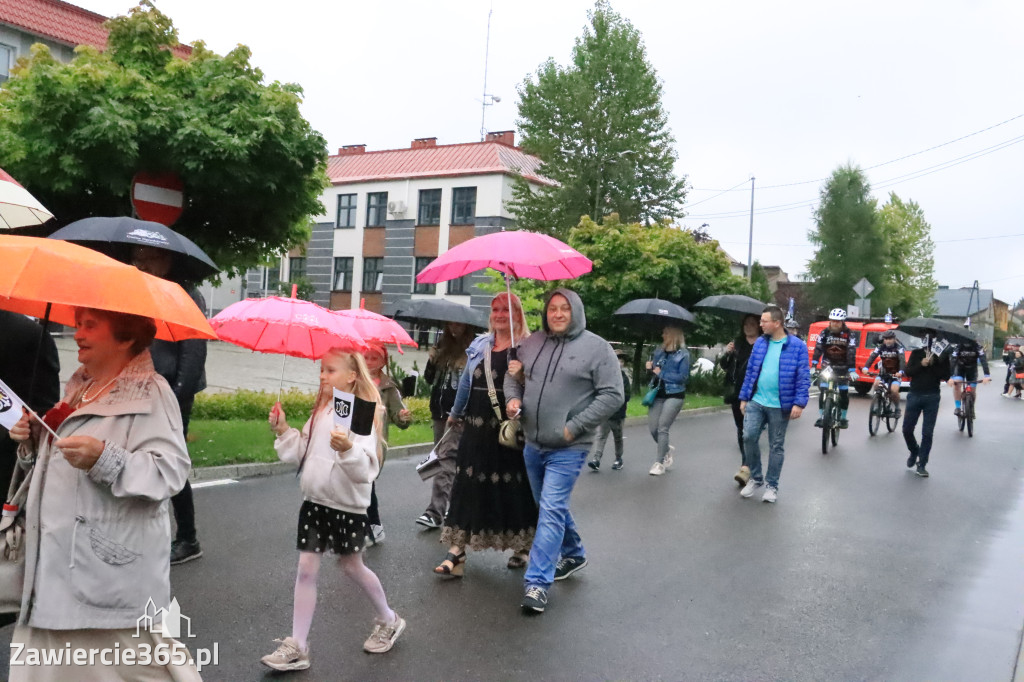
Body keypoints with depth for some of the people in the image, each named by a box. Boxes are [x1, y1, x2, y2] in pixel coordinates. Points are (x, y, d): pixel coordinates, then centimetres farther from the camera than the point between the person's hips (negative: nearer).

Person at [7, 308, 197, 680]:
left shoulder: (149, 393, -12)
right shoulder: (79, 387, 15)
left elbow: (170, 472, -22)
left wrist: (104, 459, -32)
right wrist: (33, 440, 8)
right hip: (58, 559, 8)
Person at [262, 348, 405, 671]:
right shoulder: (320, 412, 7)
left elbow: (367, 468, -26)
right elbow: (302, 453, 13)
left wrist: (348, 449, -43)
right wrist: (283, 432, 2)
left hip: (347, 505, -6)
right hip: (315, 501, 6)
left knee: (352, 566, 11)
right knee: (306, 569, 4)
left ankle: (389, 620, 35)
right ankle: (297, 646, 12)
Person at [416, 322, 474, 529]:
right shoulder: (442, 347, 12)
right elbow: (430, 378, 16)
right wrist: (431, 361, -2)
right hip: (440, 410, 7)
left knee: (446, 457, -12)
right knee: (441, 457, 13)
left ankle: (435, 512, -13)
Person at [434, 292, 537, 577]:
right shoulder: (479, 344, 12)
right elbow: (466, 382, 22)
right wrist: (455, 414, 30)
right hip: (477, 427, 4)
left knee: (513, 487, 6)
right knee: (468, 486, 3)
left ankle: (522, 546, 26)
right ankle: (456, 551, 7)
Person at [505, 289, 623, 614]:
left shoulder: (596, 347, -8)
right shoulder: (532, 343, 7)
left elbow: (612, 395, -11)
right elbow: (513, 377, 19)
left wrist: (574, 426, -15)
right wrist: (513, 398, -3)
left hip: (568, 448, -6)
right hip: (533, 443, 6)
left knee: (551, 510, -10)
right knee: (552, 506, 20)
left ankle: (538, 582, -5)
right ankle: (573, 553, 42)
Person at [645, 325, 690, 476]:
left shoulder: (683, 354, -6)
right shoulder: (659, 351, 9)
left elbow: (683, 377, -12)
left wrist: (661, 373, -12)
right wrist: (650, 367, -8)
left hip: (674, 395, -5)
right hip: (658, 394, 5)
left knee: (662, 427, -11)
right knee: (652, 428, 4)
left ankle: (660, 462, -2)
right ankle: (666, 449, 32)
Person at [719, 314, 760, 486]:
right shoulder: (736, 343, 12)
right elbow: (724, 365, 11)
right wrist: (726, 354, -8)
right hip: (737, 393, 5)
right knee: (741, 429, 13)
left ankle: (746, 467, -14)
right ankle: (747, 464, 27)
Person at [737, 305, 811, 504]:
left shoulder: (797, 346, -7)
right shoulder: (759, 343, 5)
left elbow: (803, 377, -9)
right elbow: (750, 372, 9)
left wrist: (799, 403, -16)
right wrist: (744, 397, 8)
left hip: (780, 406, -3)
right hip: (756, 401, 3)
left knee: (776, 446, 7)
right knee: (748, 437, -5)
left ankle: (771, 485, 20)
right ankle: (755, 478, 15)